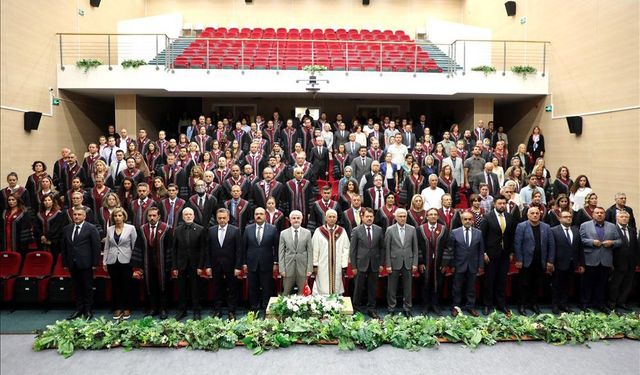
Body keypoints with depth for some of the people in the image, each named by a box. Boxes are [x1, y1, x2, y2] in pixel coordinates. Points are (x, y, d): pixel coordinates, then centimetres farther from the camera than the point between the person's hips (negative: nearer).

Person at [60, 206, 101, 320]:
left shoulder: (91, 229, -6)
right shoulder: (67, 229, 10)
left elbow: (96, 247, -7)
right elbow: (64, 247, 13)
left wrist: (95, 263, -9)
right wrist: (65, 263, 8)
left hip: (85, 264, -5)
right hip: (72, 264, 5)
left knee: (88, 287, 4)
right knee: (77, 287, 12)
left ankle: (88, 310, 14)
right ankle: (79, 309, 23)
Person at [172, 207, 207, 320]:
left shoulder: (200, 229, -3)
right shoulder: (177, 230, 4)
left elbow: (203, 249, -4)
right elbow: (174, 249, 5)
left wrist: (200, 266, -8)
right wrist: (174, 267, 1)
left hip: (195, 265, -2)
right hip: (181, 265, 2)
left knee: (195, 289, 5)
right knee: (181, 289, 9)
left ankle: (196, 311, 16)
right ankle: (182, 310, 22)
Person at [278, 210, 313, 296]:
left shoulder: (307, 233, 3)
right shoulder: (283, 233, 3)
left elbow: (310, 251, 2)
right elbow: (281, 252, 3)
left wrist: (309, 268, -3)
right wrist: (282, 269, -4)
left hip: (303, 268, 0)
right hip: (288, 268, 0)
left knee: (303, 293, 6)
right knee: (286, 293, 7)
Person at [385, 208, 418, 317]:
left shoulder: (412, 229, 3)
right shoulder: (390, 230, -3)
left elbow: (415, 248, 5)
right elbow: (387, 248, -3)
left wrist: (415, 263, 0)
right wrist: (388, 265, -6)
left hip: (408, 263, 2)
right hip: (395, 262, -2)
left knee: (407, 287, 9)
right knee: (392, 288, 6)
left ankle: (407, 309, 22)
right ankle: (391, 309, 19)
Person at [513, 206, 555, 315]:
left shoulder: (546, 227, 7)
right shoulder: (521, 226, -4)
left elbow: (551, 245, 6)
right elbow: (517, 244, -7)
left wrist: (550, 261, 2)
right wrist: (518, 260, -11)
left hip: (541, 262, 3)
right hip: (526, 262, -3)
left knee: (537, 285, 9)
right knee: (524, 285, 4)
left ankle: (534, 303, 25)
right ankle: (522, 305, 16)